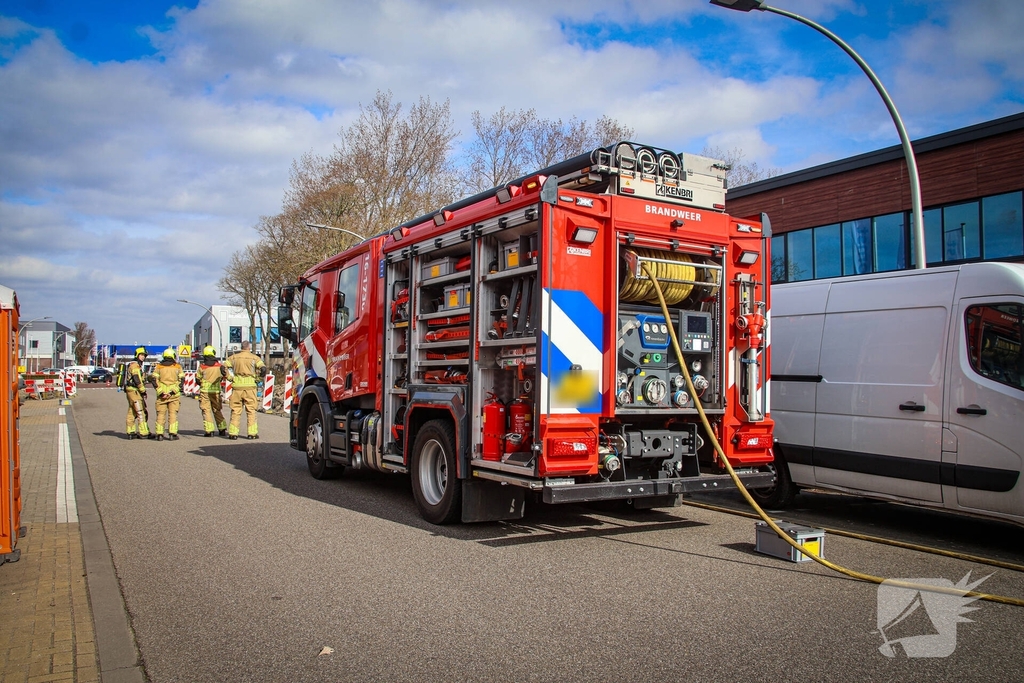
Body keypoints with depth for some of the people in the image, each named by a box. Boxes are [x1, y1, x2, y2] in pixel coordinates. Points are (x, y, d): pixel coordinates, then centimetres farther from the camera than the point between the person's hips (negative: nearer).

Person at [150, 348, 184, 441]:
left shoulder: (158, 366, 6)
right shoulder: (177, 367, 5)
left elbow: (153, 378, -3)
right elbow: (182, 379, -3)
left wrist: (160, 391, -5)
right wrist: (174, 391, -6)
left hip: (161, 394, 1)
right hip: (174, 394, -1)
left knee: (161, 413, 6)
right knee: (173, 413, 2)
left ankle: (159, 434, 4)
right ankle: (172, 434, -3)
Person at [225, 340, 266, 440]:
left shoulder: (234, 357, 8)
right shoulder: (254, 357, 0)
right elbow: (263, 368, -12)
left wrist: (231, 378, 7)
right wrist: (258, 379, 1)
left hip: (237, 386, 2)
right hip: (250, 386, -2)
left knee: (235, 410, 7)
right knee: (251, 410, 5)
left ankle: (233, 433, 6)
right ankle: (252, 433, 3)